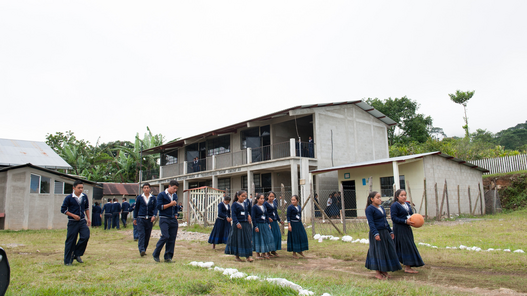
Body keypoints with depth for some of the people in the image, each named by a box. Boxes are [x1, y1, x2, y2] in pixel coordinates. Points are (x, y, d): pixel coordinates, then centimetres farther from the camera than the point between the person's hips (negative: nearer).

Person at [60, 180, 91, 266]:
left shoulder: (84, 197, 5)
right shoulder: (69, 198, -7)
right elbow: (63, 210, -4)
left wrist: (88, 218, 13)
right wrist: (73, 215, -12)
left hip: (82, 221, 4)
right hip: (73, 222, -4)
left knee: (85, 236, -12)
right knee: (70, 241, 1)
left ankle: (77, 254, 8)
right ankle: (68, 261, 13)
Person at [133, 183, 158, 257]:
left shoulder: (153, 198, 6)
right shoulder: (139, 198, 5)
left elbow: (155, 208, 3)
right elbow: (136, 208, 10)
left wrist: (154, 215, -15)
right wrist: (135, 218, 10)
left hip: (149, 219, 2)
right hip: (140, 218, -2)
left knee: (147, 235, 6)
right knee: (141, 234, -12)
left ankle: (144, 250, 18)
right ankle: (141, 250, -18)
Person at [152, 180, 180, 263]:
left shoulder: (175, 195, 17)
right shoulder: (161, 195, -2)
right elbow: (159, 207, -10)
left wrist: (175, 215, 13)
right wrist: (170, 204, -12)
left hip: (173, 220, 6)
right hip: (164, 219, -6)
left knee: (172, 238, 2)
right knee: (165, 236, -16)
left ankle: (168, 257, 10)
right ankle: (156, 254, 2)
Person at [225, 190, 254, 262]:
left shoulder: (245, 204, 13)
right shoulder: (235, 204, -6)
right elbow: (233, 215, -11)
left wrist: (249, 216, 1)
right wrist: (237, 223, -20)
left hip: (246, 224, 6)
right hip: (238, 224, -5)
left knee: (248, 240, 3)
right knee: (238, 240, 2)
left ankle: (248, 256, 10)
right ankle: (237, 256, 15)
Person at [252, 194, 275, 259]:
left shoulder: (264, 206, 10)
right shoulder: (254, 207, -9)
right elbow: (253, 217, -12)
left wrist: (268, 224, 11)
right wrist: (255, 226, -16)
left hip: (265, 225, 6)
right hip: (258, 225, -6)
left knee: (267, 238, 4)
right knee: (258, 239, 1)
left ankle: (264, 252, 16)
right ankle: (257, 254, 13)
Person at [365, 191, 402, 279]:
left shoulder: (381, 208, 15)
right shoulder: (370, 209, -12)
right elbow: (371, 223, -17)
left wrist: (390, 231, 20)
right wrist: (375, 234, -25)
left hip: (385, 232, 9)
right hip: (377, 233, -9)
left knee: (388, 250, 10)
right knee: (378, 252, -3)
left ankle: (384, 271, 22)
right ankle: (377, 273, 7)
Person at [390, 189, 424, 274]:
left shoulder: (407, 204, 14)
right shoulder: (394, 205, -11)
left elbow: (411, 214, 21)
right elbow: (394, 218, -17)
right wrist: (405, 221, -24)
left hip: (407, 228, 8)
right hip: (399, 229, -8)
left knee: (409, 246, 13)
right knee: (406, 246, -9)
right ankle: (407, 267, -4)